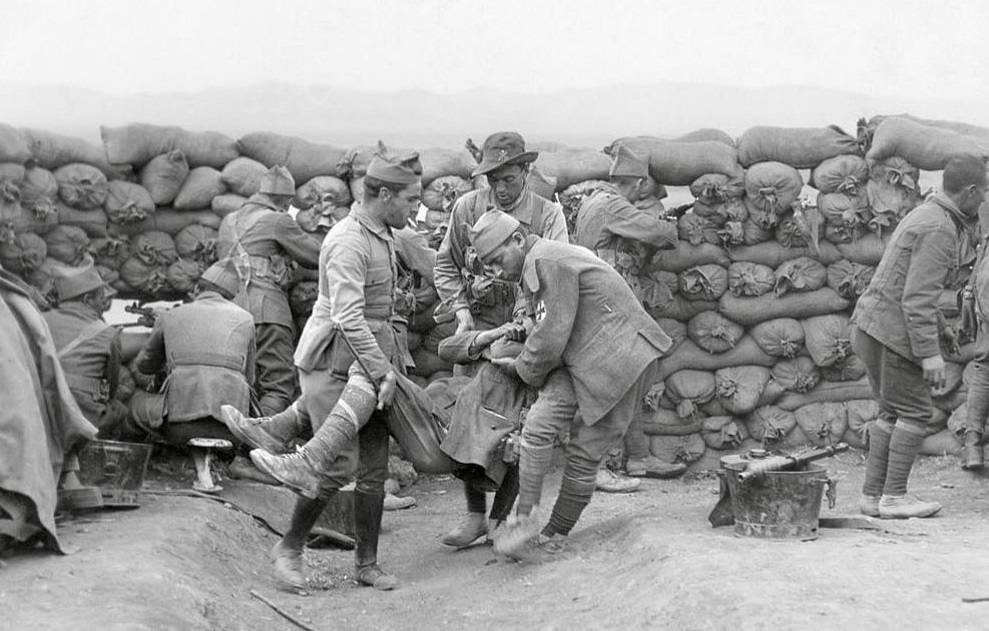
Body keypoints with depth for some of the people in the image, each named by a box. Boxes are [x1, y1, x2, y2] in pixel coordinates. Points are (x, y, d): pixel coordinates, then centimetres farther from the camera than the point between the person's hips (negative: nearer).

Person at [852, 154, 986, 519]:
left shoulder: (925, 215, 14)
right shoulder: (938, 231, -18)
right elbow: (918, 297, -23)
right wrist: (930, 354, -23)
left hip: (872, 325, 10)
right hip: (893, 329, -10)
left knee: (892, 413, 13)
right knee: (915, 413, -2)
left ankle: (873, 495, 13)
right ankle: (894, 498, 0)